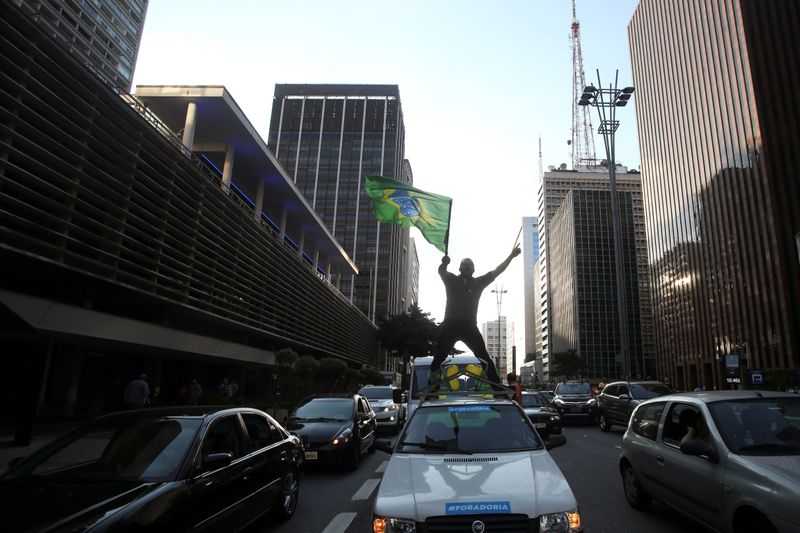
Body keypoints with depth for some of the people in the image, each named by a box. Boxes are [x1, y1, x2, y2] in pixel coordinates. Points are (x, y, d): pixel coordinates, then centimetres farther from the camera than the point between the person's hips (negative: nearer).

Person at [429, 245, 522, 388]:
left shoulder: (478, 282, 19)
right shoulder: (452, 280, 13)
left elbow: (496, 272, 17)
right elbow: (441, 271, -8)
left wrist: (511, 256, 12)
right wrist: (444, 263, -33)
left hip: (470, 326, 1)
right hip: (450, 326, -1)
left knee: (484, 356, -7)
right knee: (438, 358, 0)